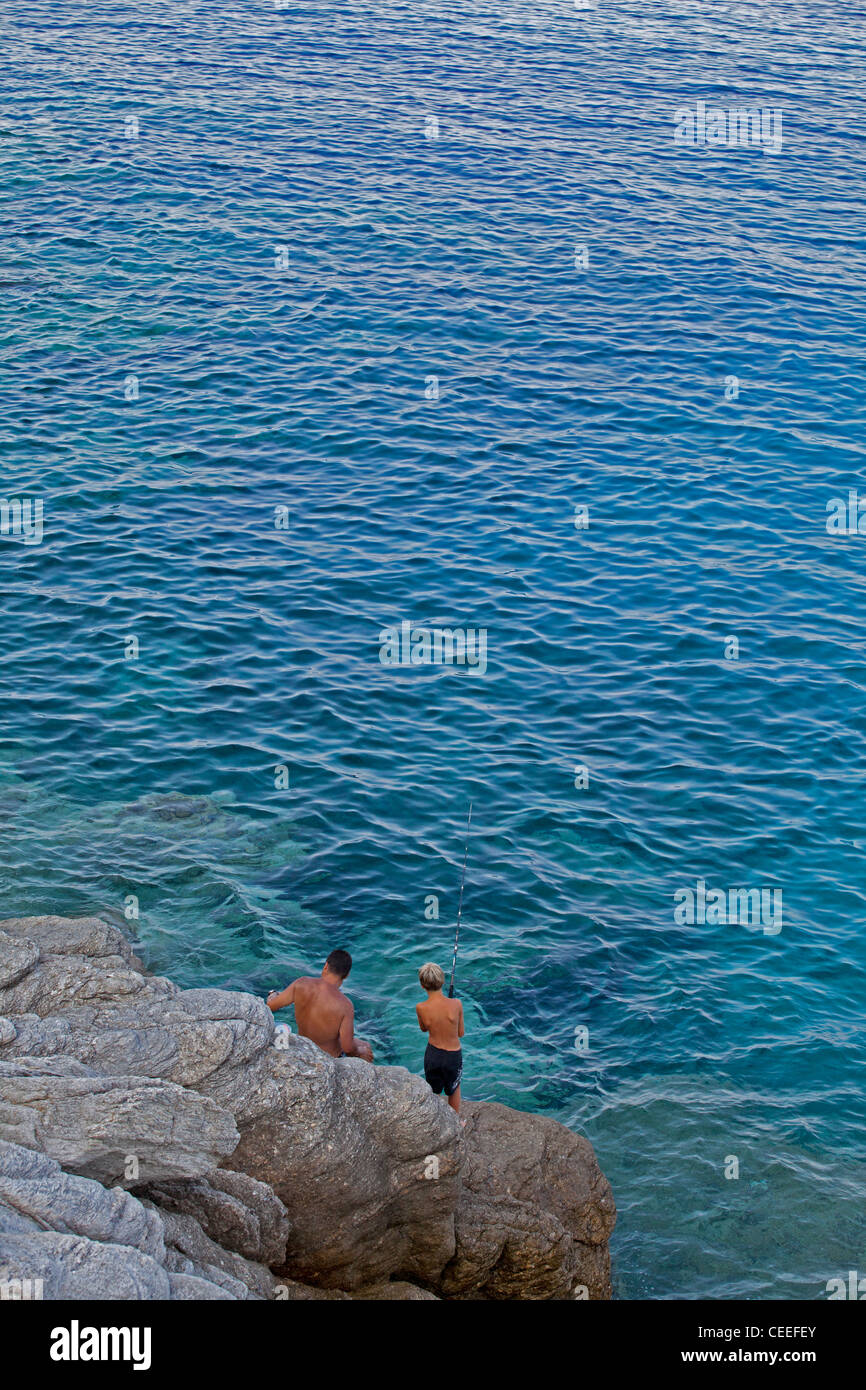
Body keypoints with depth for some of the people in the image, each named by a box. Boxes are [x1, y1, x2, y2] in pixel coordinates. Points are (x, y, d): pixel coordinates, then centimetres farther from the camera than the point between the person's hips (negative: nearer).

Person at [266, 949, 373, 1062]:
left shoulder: (302, 983, -21)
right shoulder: (345, 1005, -31)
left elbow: (270, 1006, -10)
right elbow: (347, 1047, -27)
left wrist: (272, 995, 14)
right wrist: (360, 1052, -5)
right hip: (331, 1058, -5)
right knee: (366, 1048, 25)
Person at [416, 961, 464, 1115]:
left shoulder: (421, 1008, -18)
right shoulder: (456, 1004, -20)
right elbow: (461, 1033, -7)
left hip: (432, 1054, 1)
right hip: (453, 1055, -1)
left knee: (433, 1092, 23)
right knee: (454, 1090, 26)